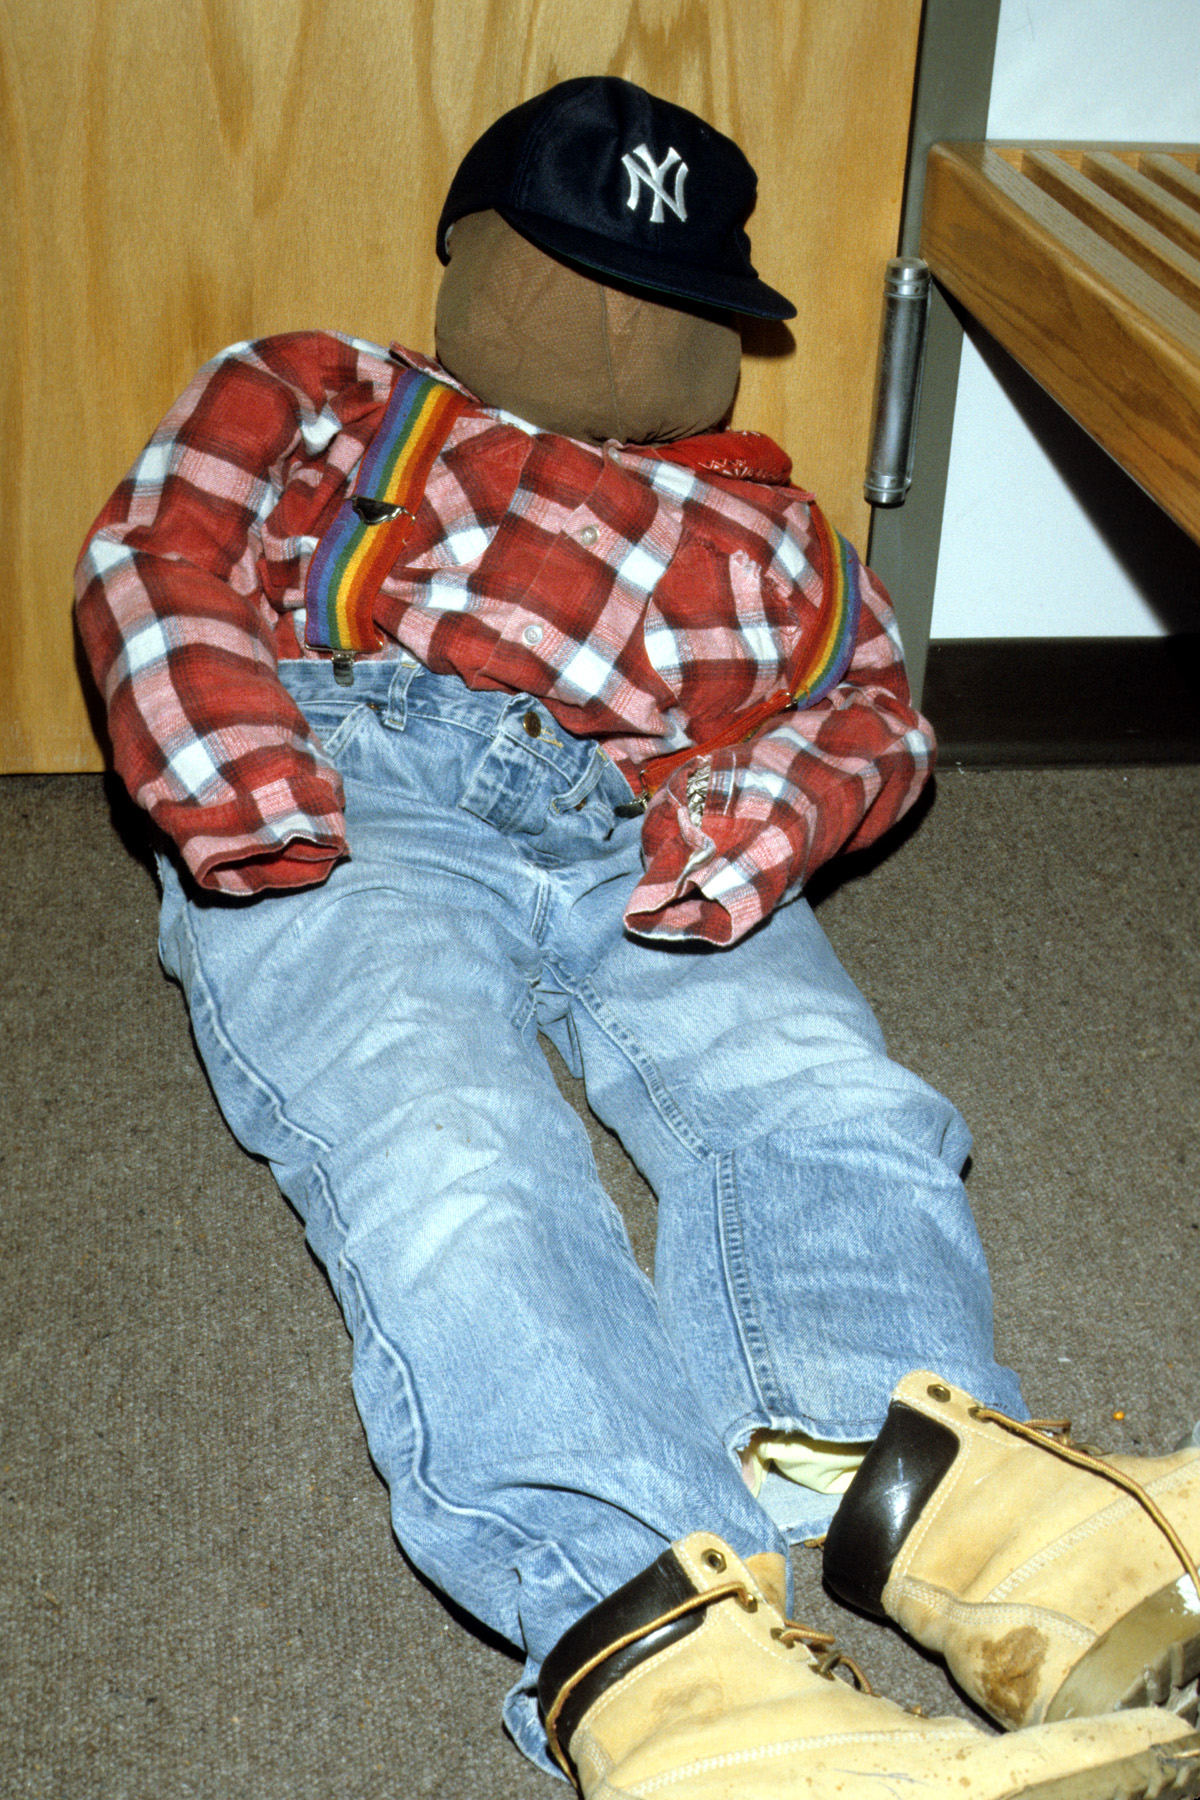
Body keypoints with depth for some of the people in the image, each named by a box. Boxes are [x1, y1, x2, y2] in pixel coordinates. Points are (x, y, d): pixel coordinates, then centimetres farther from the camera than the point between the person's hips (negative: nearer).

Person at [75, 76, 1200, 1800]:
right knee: (444, 1158, -35)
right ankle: (651, 1633, -57)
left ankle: (915, 1478, -55)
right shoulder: (312, 396, 30)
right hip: (364, 804, -3)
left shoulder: (756, 512, 35)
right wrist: (255, 815, -10)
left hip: (653, 842, 4)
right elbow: (160, 560, 11)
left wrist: (759, 815, -8)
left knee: (833, 1104, -29)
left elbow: (874, 702, 18)